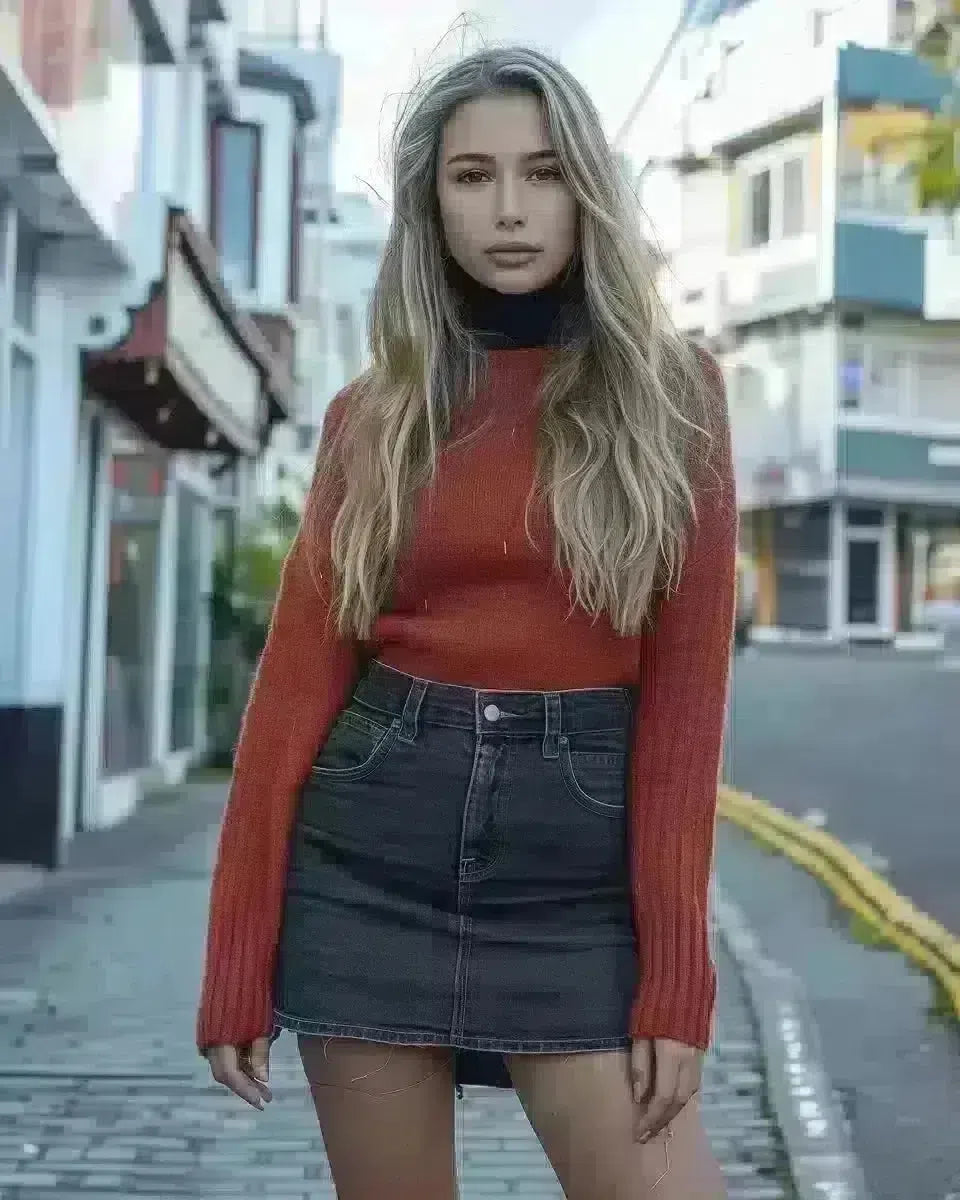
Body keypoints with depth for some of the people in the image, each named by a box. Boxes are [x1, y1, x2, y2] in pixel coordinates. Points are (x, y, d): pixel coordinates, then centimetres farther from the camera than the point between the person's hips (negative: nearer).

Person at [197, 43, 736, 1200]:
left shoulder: (671, 392, 2)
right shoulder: (373, 413, 6)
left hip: (577, 870, -1)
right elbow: (299, 675, 4)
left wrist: (676, 976, -10)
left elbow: (686, 686, -3)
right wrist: (238, 957, -1)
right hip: (369, 852, 2)